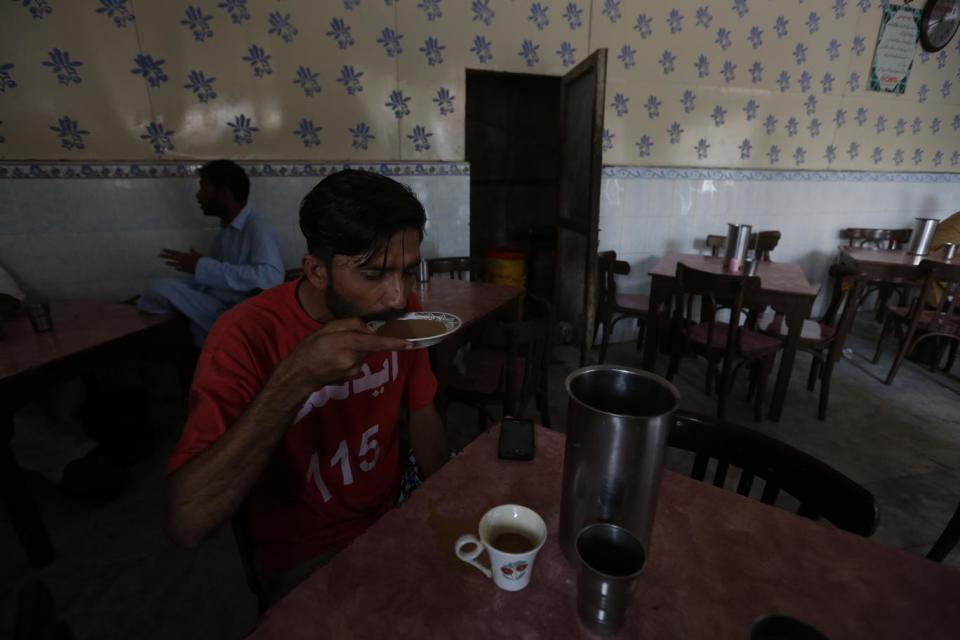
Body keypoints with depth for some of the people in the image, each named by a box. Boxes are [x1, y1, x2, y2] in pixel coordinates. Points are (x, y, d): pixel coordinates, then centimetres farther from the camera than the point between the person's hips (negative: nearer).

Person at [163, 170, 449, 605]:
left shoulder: (401, 309, -10)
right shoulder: (247, 336, -24)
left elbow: (422, 414, 2)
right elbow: (185, 524, -30)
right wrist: (295, 378, -40)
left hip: (394, 520, 4)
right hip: (305, 554, -3)